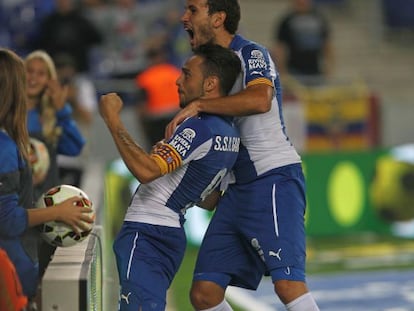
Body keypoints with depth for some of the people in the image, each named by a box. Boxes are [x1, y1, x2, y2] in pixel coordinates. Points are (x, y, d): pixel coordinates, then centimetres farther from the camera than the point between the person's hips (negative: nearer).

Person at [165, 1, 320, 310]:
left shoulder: (251, 54, -6)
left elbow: (260, 99, -29)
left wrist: (198, 105, -20)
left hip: (274, 179, -9)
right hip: (237, 189, 9)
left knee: (287, 283, -24)